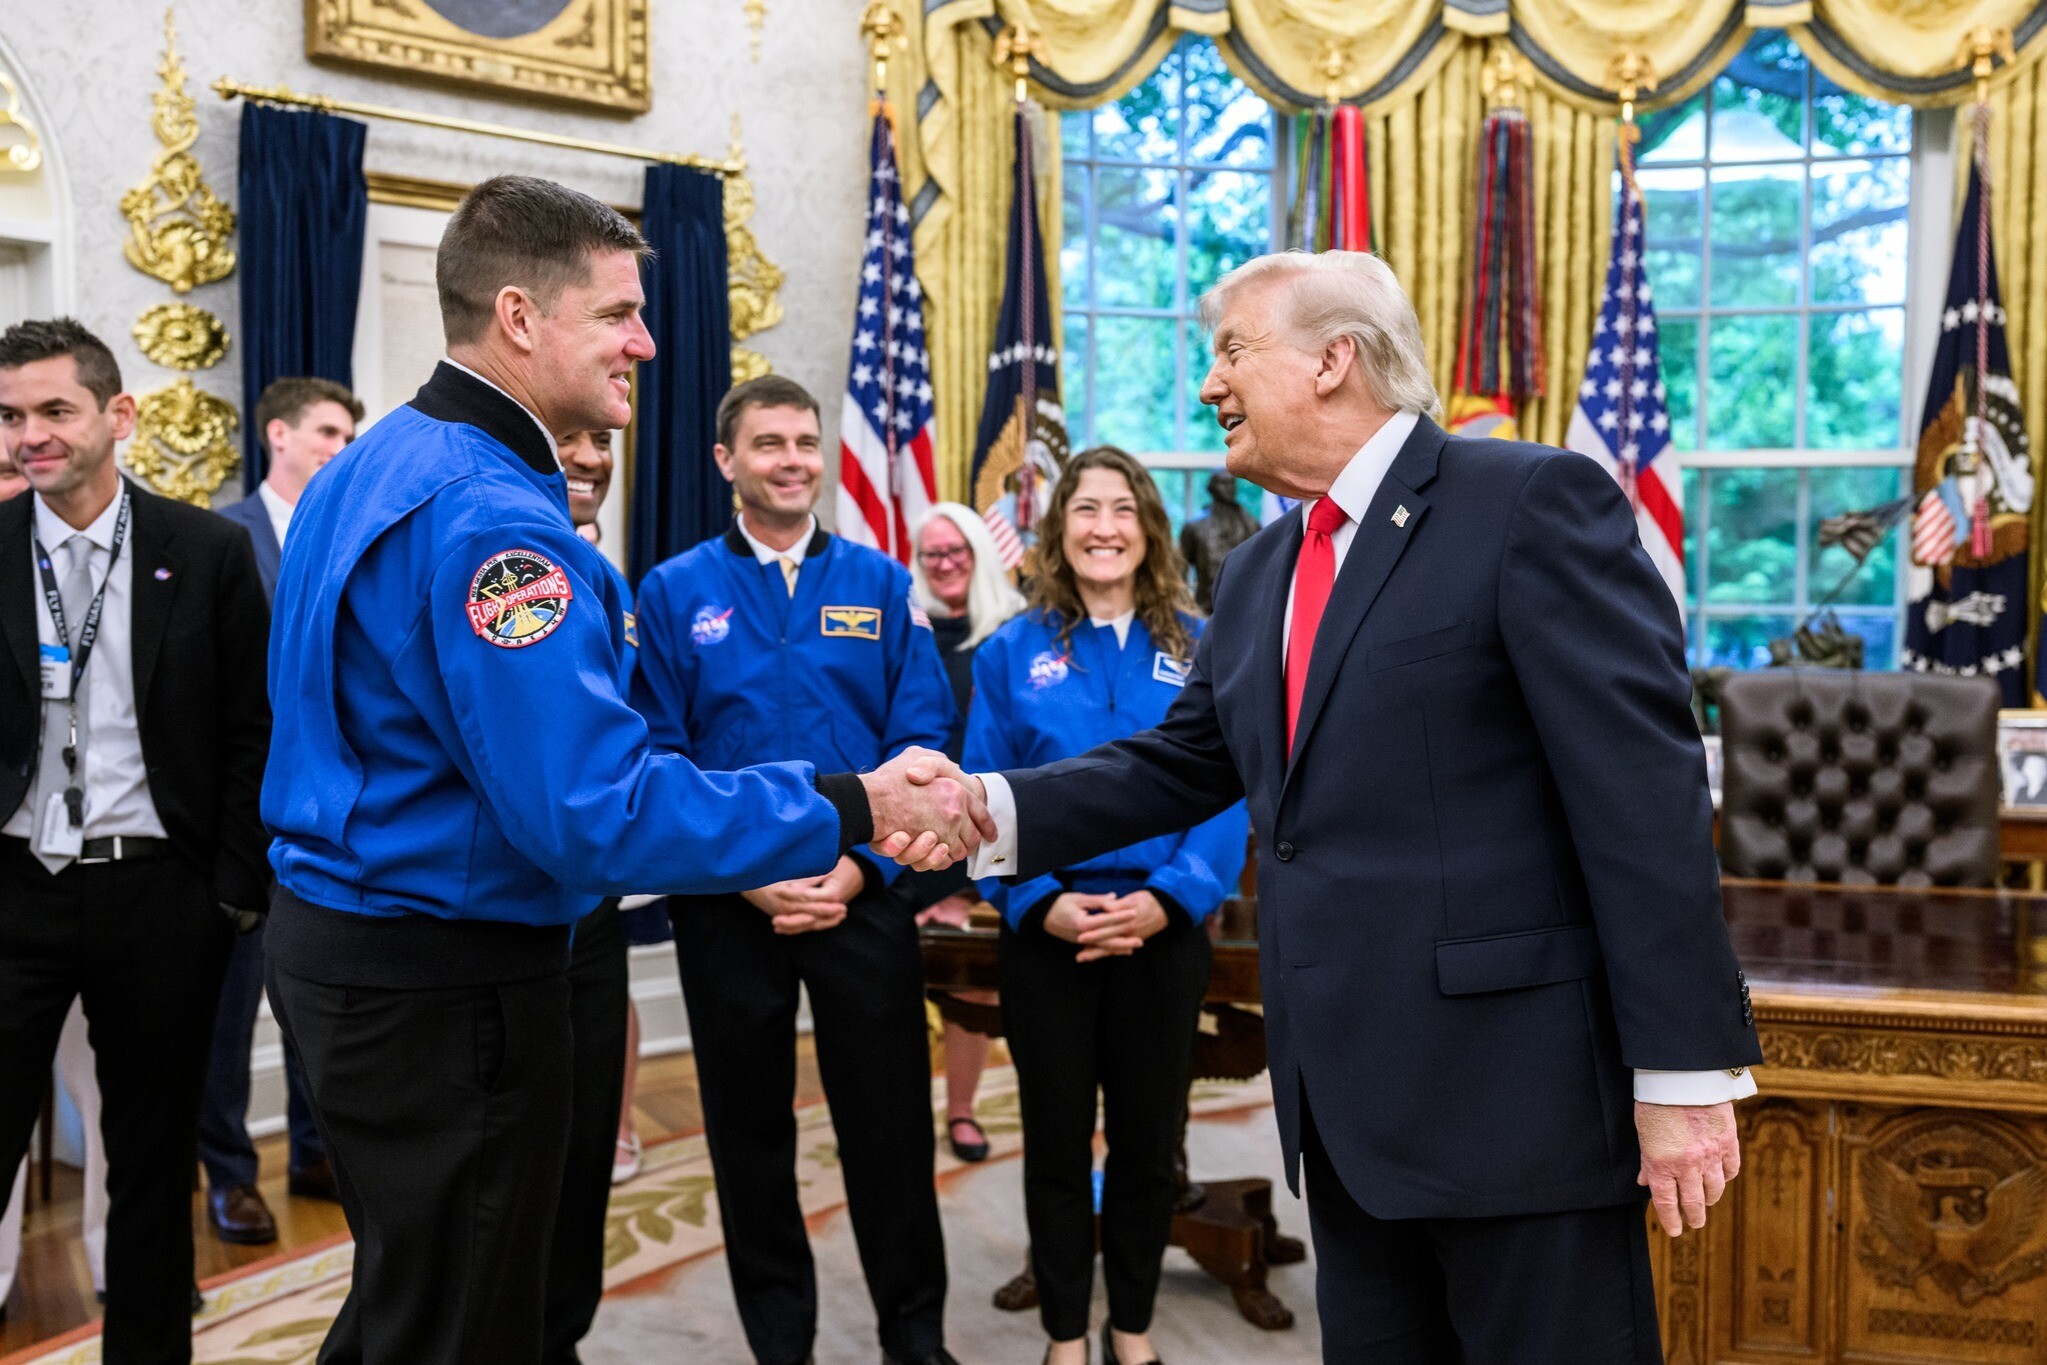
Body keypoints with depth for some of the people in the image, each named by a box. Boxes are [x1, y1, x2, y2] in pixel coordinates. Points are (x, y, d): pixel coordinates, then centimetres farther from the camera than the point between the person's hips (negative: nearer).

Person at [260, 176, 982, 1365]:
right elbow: (594, 806, -30)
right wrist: (851, 809, -25)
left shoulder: (375, 467, 9)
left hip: (339, 940, 10)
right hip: (446, 984, -10)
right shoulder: (489, 516, -24)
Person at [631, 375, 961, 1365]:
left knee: (889, 1127, 7)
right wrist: (744, 877, -13)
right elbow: (658, 759, -4)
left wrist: (861, 866, -12)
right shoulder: (673, 593, 0)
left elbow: (921, 741, -1)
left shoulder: (882, 585, 3)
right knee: (749, 1134, 12)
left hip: (864, 900, 0)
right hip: (728, 910, 0)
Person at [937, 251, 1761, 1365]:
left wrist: (1685, 1070, -17)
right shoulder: (1255, 575, 15)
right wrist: (995, 808, -1)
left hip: (1517, 1090, -7)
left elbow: (1644, 790, -15)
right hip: (1346, 1103, 8)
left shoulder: (1535, 503, -10)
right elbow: (1183, 765, 16)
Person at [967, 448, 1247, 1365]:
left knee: (1148, 1140, 12)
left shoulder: (1198, 648, 2)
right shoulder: (1012, 652, 1)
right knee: (1057, 1141, 9)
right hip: (1046, 933, 0)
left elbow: (1226, 795, -3)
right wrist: (1040, 905, -15)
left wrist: (1168, 899, -16)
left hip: (1164, 931, 1)